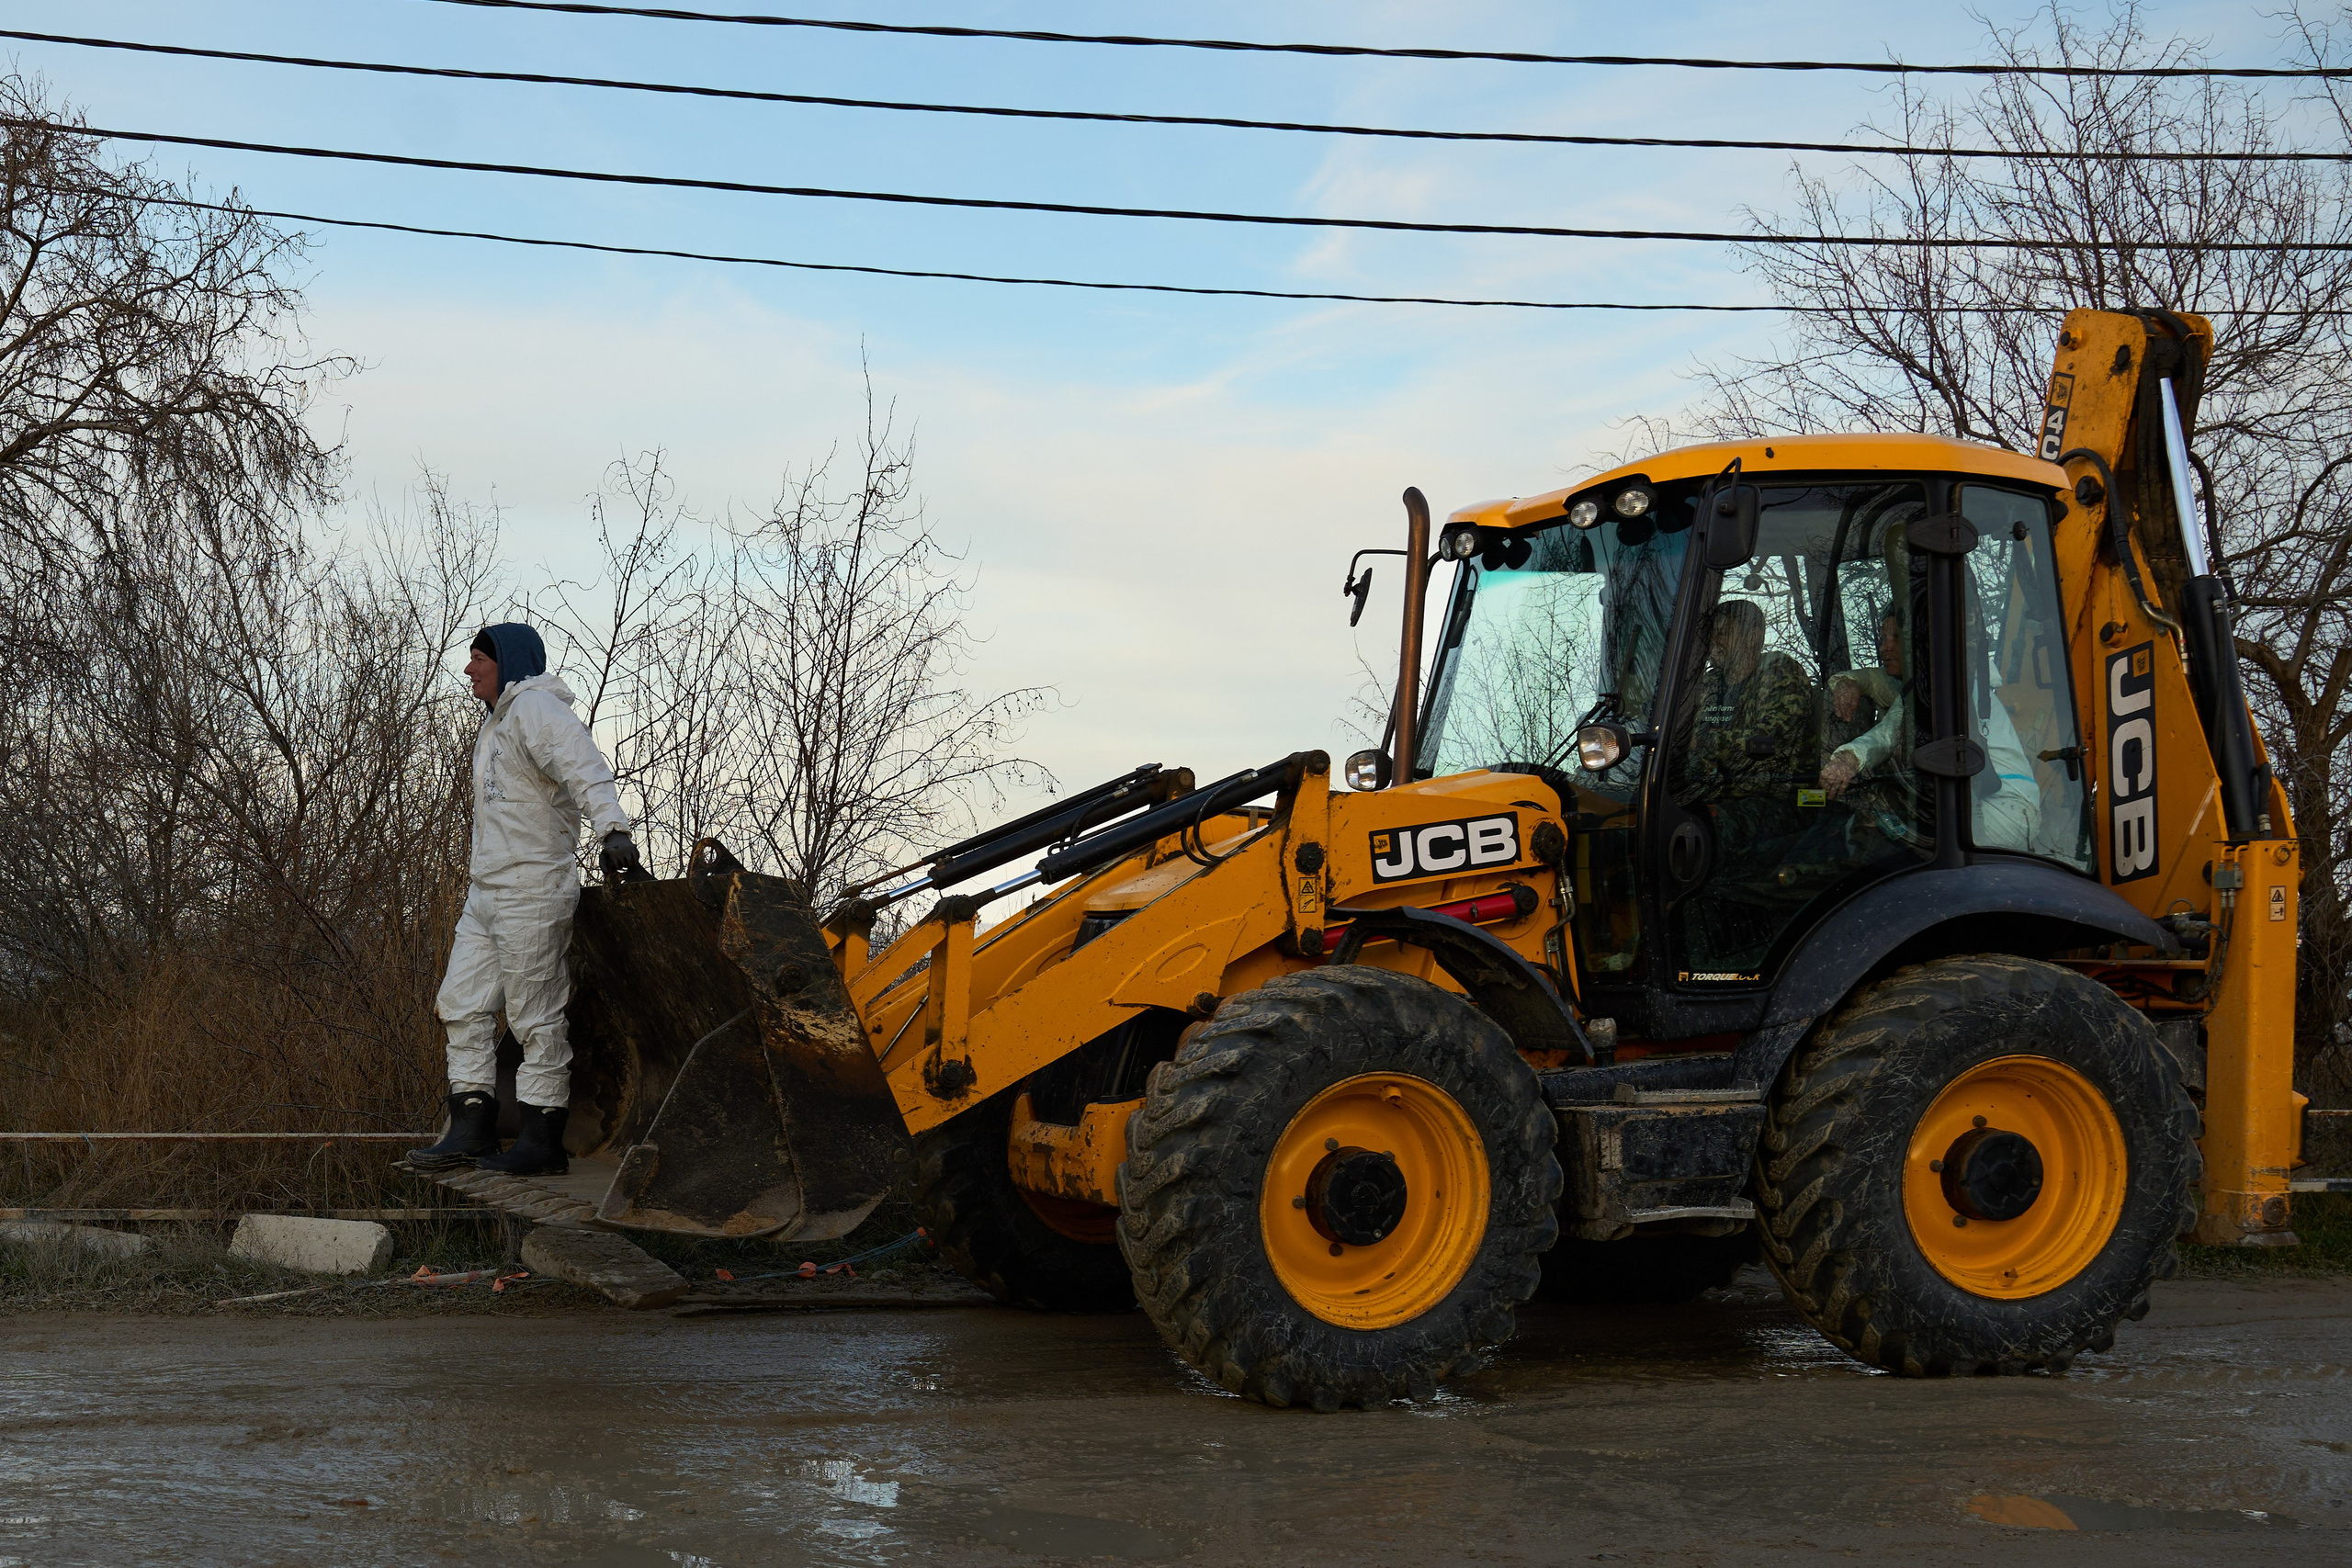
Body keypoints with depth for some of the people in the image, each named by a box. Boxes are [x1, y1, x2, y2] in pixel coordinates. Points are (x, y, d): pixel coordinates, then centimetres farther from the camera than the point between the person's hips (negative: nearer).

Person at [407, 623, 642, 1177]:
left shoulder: (536, 709, -12)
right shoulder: (497, 721, 21)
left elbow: (585, 769, -29)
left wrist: (612, 829, -44)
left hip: (532, 892, -11)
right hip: (487, 895, 11)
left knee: (536, 1017, -6)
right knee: (461, 1005, 7)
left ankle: (542, 1142, -1)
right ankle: (471, 1130, 10)